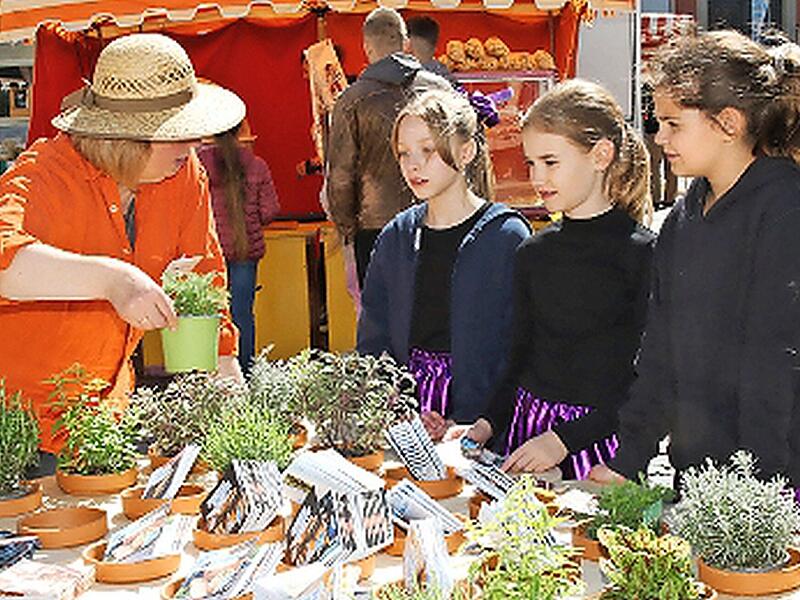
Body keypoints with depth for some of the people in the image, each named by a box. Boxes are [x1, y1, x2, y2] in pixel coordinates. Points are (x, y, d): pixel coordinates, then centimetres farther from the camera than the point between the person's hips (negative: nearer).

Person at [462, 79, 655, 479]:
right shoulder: (534, 253, 9)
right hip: (527, 429, 5)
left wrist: (565, 439, -16)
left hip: (601, 445, -4)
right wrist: (486, 425, 0)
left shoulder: (643, 253, -10)